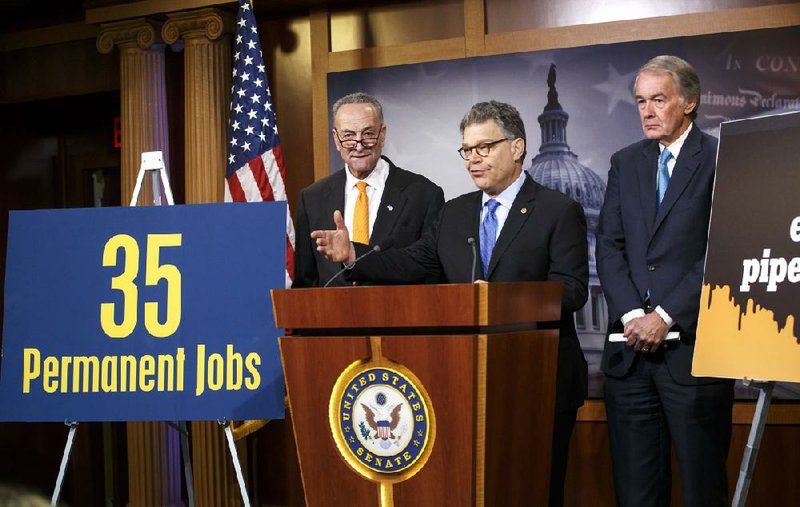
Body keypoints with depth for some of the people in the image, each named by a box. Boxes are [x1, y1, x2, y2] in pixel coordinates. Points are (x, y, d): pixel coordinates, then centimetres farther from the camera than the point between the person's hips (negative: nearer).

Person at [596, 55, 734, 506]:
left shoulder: (722, 160, -1)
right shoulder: (625, 163, 14)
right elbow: (609, 246, 7)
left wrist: (666, 315, -13)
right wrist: (631, 315, -7)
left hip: (693, 349, -4)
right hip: (631, 350, 4)